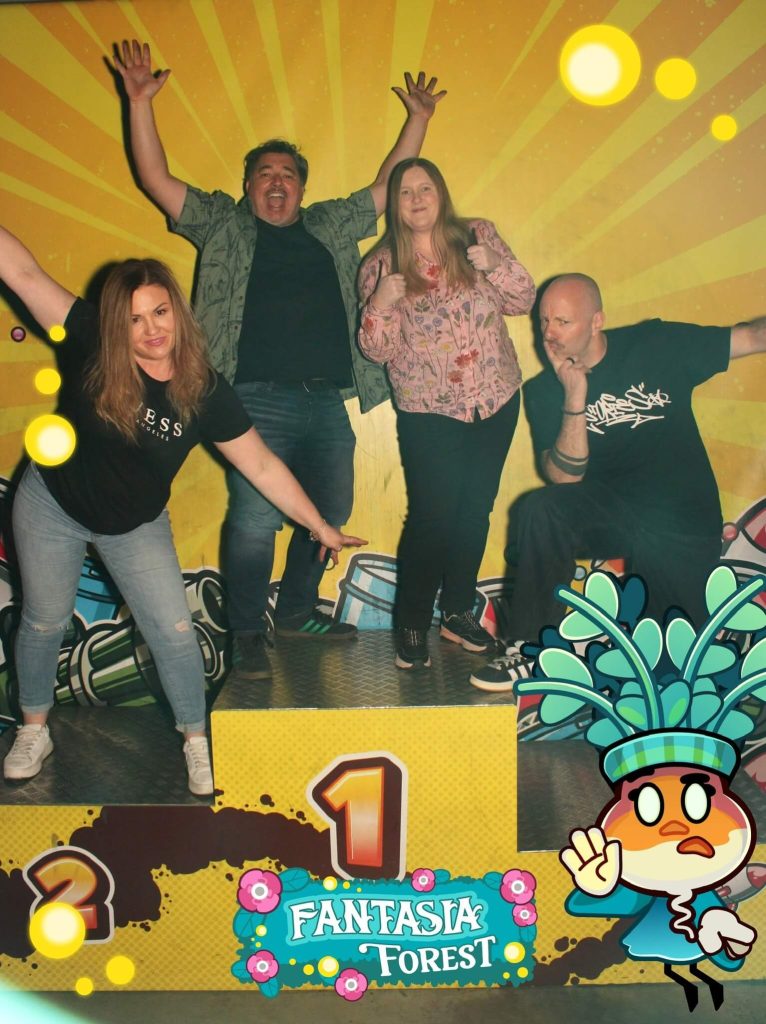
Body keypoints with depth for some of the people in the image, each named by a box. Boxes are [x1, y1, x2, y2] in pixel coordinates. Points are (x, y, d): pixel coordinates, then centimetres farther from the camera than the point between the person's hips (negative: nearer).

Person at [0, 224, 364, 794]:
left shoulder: (204, 391, -18)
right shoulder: (90, 344, -20)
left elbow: (261, 465, -11)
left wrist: (319, 526, -9)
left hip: (136, 527, 0)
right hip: (51, 506, 0)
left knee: (175, 632, -2)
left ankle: (197, 740, 21)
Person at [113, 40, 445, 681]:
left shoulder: (333, 226, 21)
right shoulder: (222, 225, 13)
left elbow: (387, 187, 26)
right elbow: (157, 180, 8)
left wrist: (419, 119, 25)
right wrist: (141, 104, 0)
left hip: (327, 403, 5)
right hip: (259, 402, -4)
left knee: (329, 515, 11)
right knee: (257, 519, -12)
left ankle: (297, 610, 30)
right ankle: (249, 634, 4)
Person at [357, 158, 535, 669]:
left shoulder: (479, 236, 1)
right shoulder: (381, 266, -2)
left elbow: (523, 301, 1)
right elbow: (377, 350, -5)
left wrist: (496, 265, -17)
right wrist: (380, 304, -23)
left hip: (496, 401, 3)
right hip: (429, 412, -3)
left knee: (475, 511, 12)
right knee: (431, 517, -5)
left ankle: (458, 611, 29)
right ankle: (412, 624, 11)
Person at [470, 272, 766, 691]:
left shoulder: (658, 344, -1)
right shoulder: (544, 390, 0)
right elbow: (564, 478, -11)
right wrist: (575, 398, -21)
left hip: (683, 521, 0)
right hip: (610, 512, 1)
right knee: (542, 508, -30)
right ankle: (533, 649, -19)